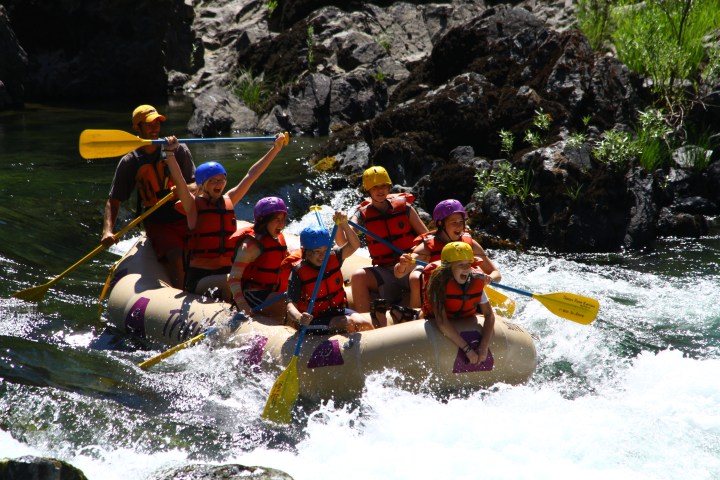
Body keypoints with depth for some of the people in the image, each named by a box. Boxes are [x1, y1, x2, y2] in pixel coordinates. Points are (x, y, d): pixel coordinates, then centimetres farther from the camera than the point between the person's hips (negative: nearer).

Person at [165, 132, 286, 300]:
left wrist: (275, 148, 17)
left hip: (227, 271, 5)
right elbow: (179, 181, -19)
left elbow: (251, 175, 14)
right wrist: (170, 153, -35)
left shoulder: (228, 201, 11)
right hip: (200, 277, -5)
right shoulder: (193, 205, -3)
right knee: (229, 283, -33)